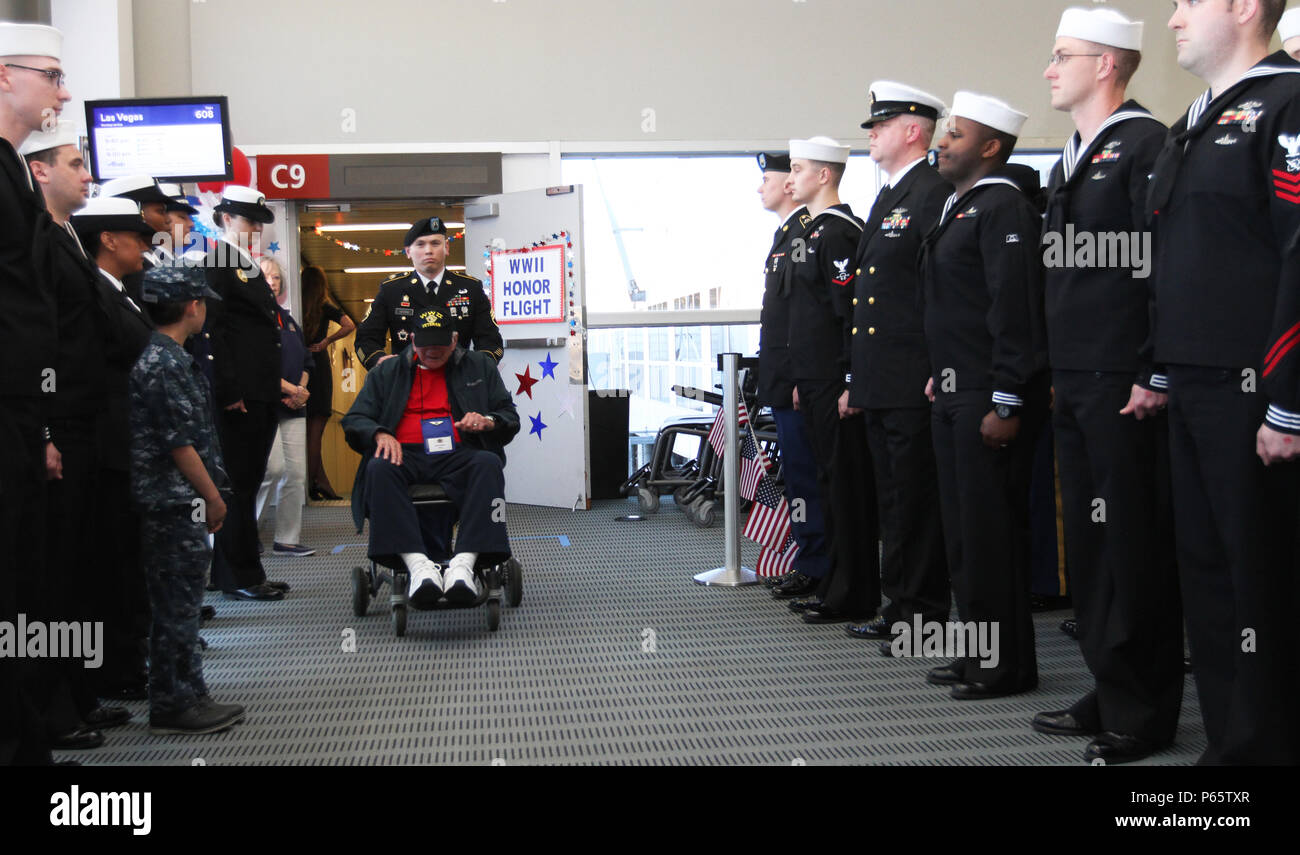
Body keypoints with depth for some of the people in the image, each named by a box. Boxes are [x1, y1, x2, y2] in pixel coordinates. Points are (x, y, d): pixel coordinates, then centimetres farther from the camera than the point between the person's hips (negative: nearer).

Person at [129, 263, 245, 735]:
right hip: (174, 502, -10)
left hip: (176, 503, 10)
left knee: (180, 602, 15)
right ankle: (173, 706, 7)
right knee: (176, 605, -2)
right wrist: (212, 496, -12)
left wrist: (207, 493, 16)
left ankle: (188, 696, 23)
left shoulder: (165, 357, 13)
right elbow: (179, 442, -19)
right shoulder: (163, 364, -17)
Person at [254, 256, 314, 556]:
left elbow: (305, 361, 22)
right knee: (274, 468, -16)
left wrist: (301, 391, 3)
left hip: (293, 408, 7)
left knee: (296, 473, 4)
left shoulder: (288, 320, 19)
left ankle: (287, 540, 12)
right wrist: (291, 389, -13)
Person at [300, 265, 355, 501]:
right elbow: (349, 326, -15)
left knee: (309, 430, 8)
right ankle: (310, 485, -4)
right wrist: (325, 342, -7)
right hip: (318, 366, -4)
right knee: (315, 430, -2)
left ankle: (322, 483, 8)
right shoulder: (324, 307, -3)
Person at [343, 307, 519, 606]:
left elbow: (510, 418, 18)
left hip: (458, 457, 0)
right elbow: (354, 420, 14)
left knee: (488, 464, -35)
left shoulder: (480, 366, 20)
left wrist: (488, 422, -6)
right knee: (378, 469, -36)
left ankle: (463, 562, -47)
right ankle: (418, 564, -46)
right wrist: (379, 434, -9)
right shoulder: (387, 373, 20)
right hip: (405, 456, 0)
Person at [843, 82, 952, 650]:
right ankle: (899, 608, 24)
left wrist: (940, 374, -19)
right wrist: (857, 383, 20)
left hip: (915, 385, -10)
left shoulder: (936, 194, -11)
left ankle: (926, 617, 6)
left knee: (918, 501, -3)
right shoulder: (887, 199, 20)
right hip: (880, 385, 10)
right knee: (893, 501, 15)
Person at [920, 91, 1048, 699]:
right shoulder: (958, 208, 18)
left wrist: (1007, 404, -22)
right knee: (963, 528, 15)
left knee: (992, 531, -4)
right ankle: (978, 650, 25)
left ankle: (1007, 665, 7)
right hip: (952, 397, 10)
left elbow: (1016, 311, -19)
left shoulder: (1005, 209, -13)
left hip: (989, 398, -10)